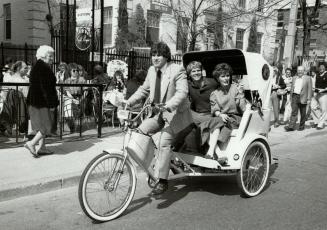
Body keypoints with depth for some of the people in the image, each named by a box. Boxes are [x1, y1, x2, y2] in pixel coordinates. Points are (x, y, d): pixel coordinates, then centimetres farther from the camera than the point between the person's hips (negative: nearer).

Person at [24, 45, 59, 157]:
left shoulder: (36, 67, 15)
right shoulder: (44, 68, -16)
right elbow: (46, 88, -21)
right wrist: (51, 104, -18)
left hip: (35, 101, 10)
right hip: (43, 102, -10)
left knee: (41, 126, 15)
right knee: (46, 126, -1)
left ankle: (42, 148, 21)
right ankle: (32, 143, -1)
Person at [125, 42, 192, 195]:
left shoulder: (177, 71, -12)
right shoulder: (152, 71, 8)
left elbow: (182, 92, -22)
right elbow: (143, 89, 17)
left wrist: (168, 105, -37)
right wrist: (129, 102, 5)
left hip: (174, 114, -6)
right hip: (157, 113, 7)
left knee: (164, 143, -18)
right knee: (140, 131, -12)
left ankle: (162, 181, -9)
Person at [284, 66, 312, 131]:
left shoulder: (308, 78, 0)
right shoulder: (294, 78, 13)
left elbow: (310, 89, -3)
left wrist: (309, 99, -9)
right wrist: (291, 97, 14)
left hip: (303, 98, -3)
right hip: (295, 96, 3)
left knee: (303, 113, 6)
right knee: (294, 112, -4)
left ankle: (301, 126, 19)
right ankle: (291, 126, -9)